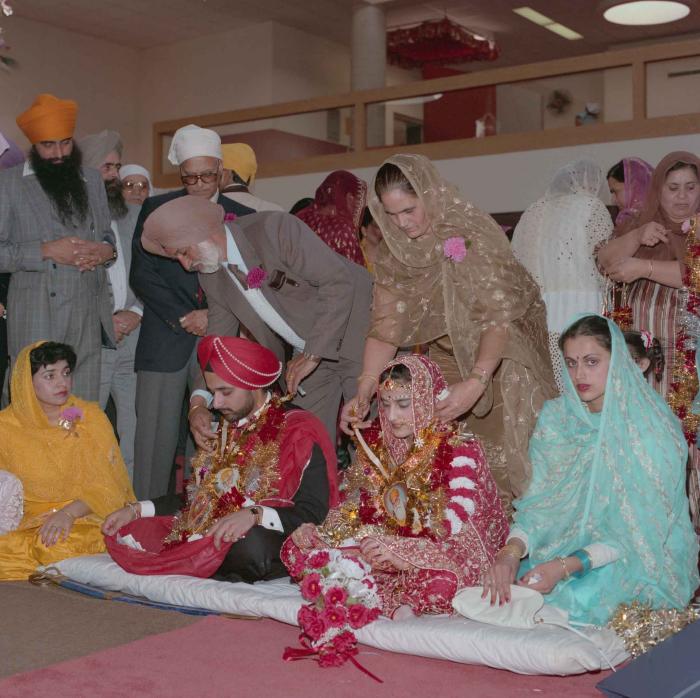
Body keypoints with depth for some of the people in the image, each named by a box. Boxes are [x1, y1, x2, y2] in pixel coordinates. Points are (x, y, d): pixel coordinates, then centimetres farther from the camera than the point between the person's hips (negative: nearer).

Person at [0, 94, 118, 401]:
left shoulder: (92, 180, 17)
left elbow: (107, 235, 23)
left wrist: (106, 251, 0)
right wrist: (46, 251, -14)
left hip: (88, 319, 4)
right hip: (36, 322, -3)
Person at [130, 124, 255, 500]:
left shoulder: (242, 217, 10)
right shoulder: (156, 209, 7)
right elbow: (142, 274, 1)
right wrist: (183, 318, -7)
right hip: (165, 339, -1)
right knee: (155, 437, -2)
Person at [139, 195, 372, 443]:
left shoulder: (275, 229, -23)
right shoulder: (211, 277, -2)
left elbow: (339, 281, -24)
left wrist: (312, 354, -24)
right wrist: (199, 402, -13)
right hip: (306, 353, 6)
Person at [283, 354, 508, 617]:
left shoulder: (460, 451, -10)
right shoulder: (375, 443, 8)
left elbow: (459, 529, -17)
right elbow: (352, 511, 11)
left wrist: (404, 554, -30)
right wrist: (319, 533, -9)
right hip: (381, 553, 6)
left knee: (442, 582, -42)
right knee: (295, 549, -9)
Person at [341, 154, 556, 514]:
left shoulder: (472, 232, -23)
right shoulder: (393, 251, -6)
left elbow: (498, 316, -28)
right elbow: (386, 324, -9)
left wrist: (476, 382, -40)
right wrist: (364, 390, -20)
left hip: (501, 355, -4)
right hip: (449, 358, 5)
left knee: (502, 460, -9)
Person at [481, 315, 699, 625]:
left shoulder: (654, 431, -14)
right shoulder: (556, 418, 1)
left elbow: (638, 534, -16)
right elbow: (539, 503, -2)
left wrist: (564, 566, -28)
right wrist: (511, 551, -24)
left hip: (639, 562, -4)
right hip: (567, 546, 4)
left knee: (575, 597, -31)